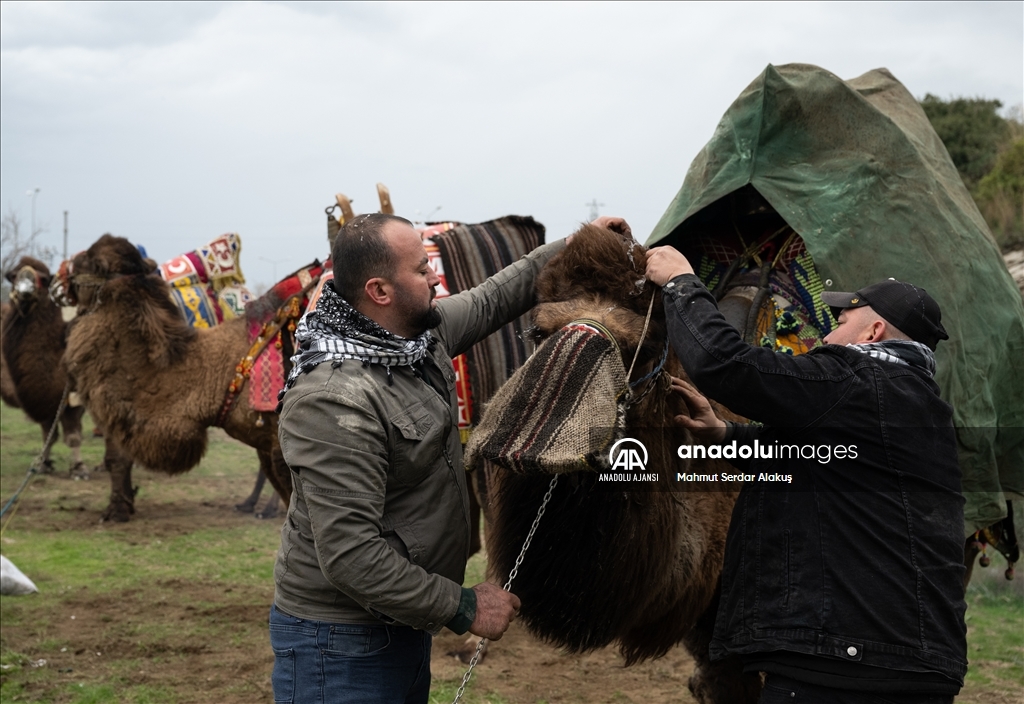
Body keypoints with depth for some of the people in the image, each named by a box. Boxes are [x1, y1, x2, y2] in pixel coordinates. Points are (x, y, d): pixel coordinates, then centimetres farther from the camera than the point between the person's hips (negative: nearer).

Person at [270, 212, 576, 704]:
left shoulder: (423, 334, 1)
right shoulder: (335, 401, -27)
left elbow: (491, 299, 23)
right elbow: (350, 556, -30)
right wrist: (463, 608, -22)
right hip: (342, 646, -9)